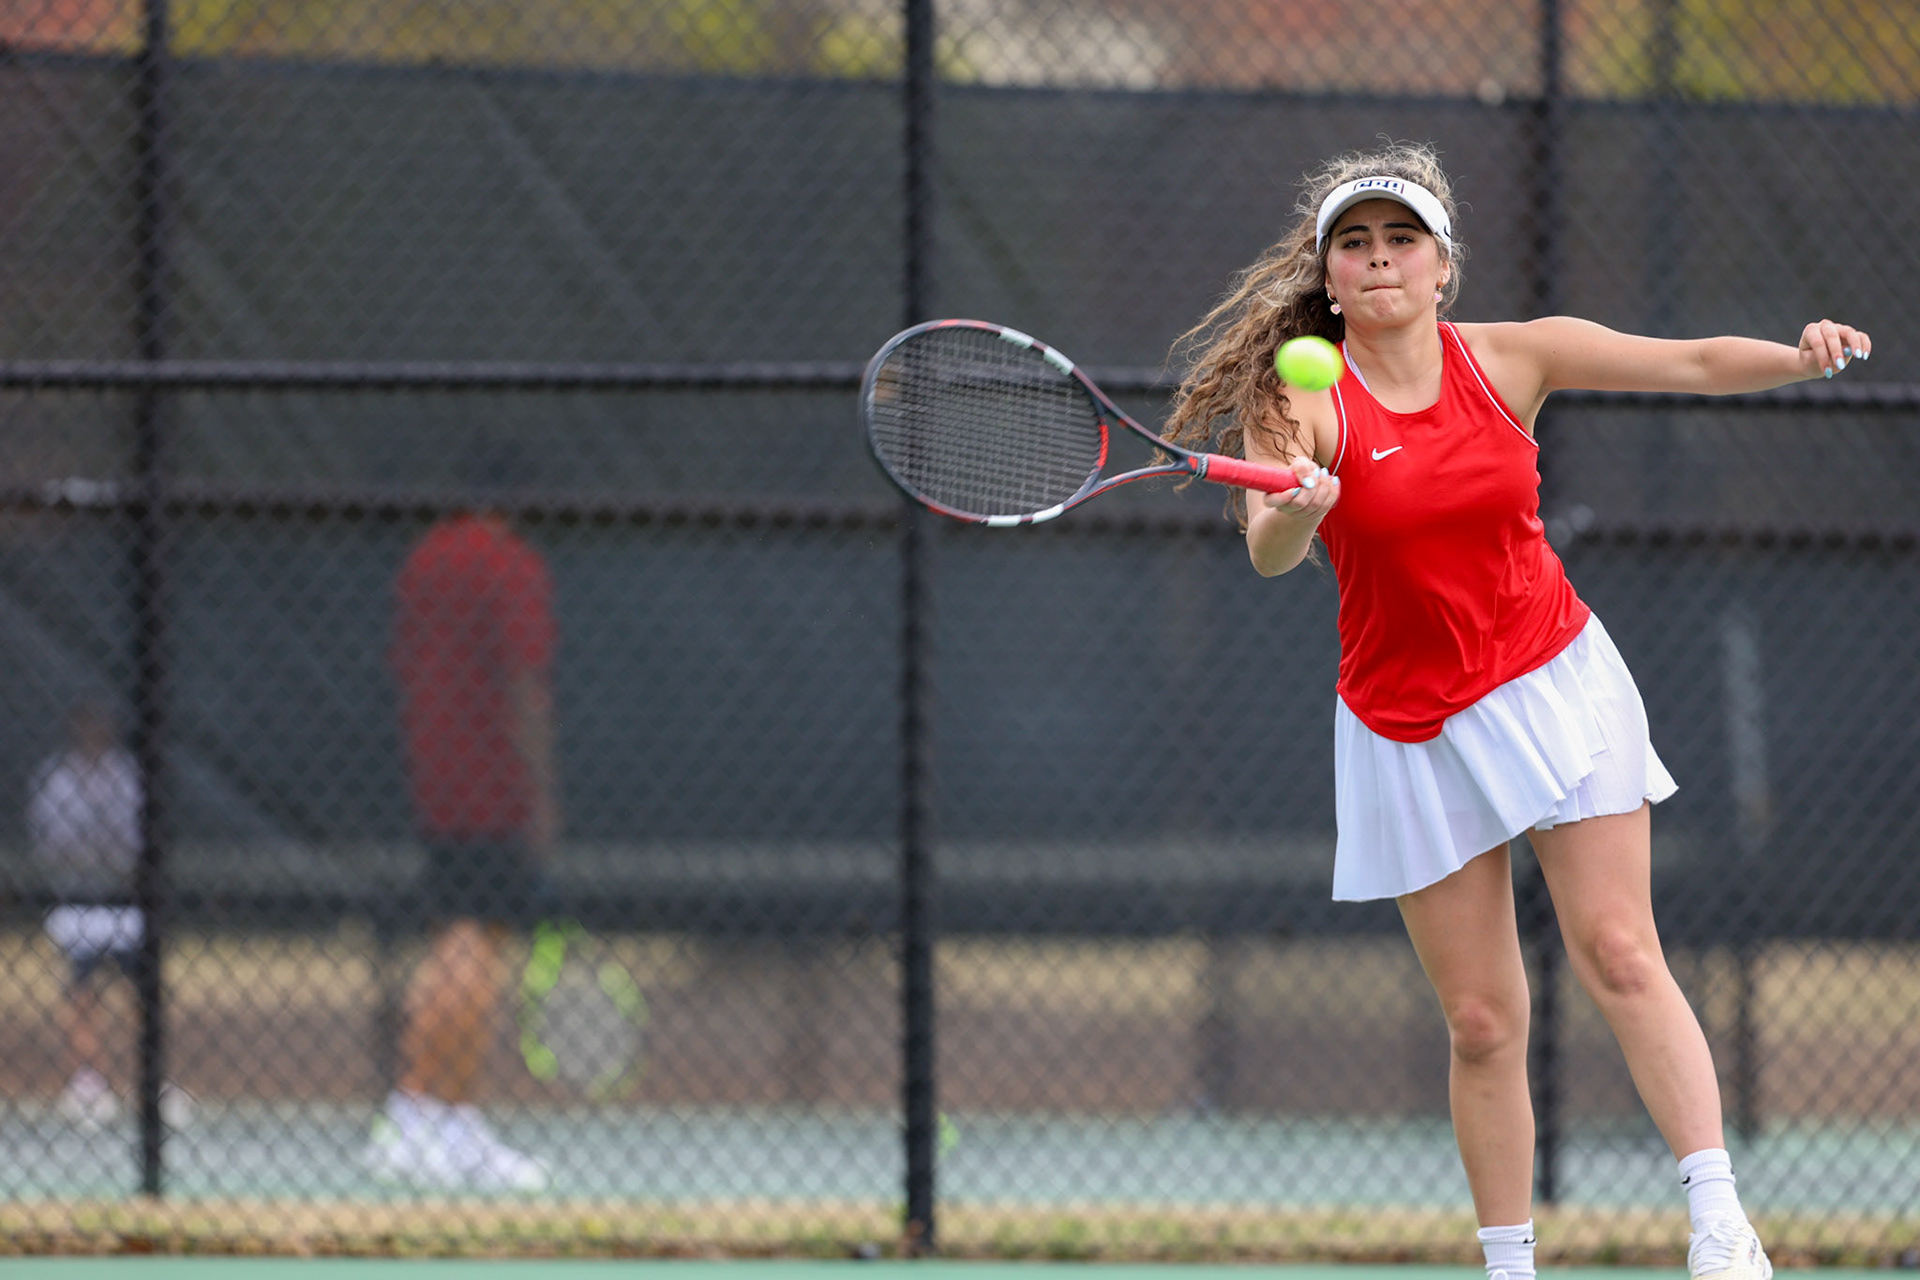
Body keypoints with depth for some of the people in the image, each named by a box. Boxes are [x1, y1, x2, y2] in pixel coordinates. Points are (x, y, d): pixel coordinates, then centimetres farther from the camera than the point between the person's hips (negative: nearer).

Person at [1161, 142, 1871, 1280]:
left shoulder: (1513, 357, -3)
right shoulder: (1303, 404, -9)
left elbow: (1695, 364, -4)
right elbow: (1267, 554, -24)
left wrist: (1802, 357, -23)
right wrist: (1290, 520, -48)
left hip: (1554, 682, 0)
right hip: (1409, 731, 0)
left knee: (1618, 954, -13)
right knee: (1482, 1021, -1)